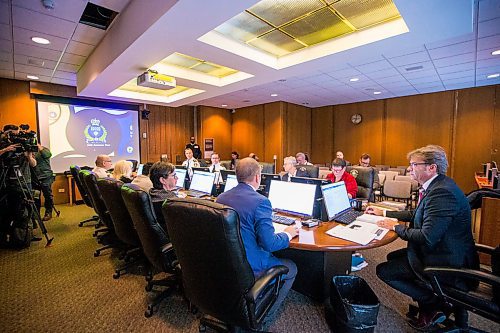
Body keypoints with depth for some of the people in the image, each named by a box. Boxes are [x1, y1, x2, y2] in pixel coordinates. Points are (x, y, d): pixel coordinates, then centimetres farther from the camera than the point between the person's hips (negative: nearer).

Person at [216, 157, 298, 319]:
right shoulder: (260, 201, -24)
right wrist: (288, 234, -2)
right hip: (250, 268, -7)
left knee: (277, 257, 31)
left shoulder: (221, 197, -2)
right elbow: (269, 244, -22)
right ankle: (265, 313, 25)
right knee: (291, 268, 19)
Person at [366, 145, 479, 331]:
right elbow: (416, 215, 17)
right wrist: (383, 213, 15)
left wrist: (395, 227, -16)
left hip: (448, 263, -10)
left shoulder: (442, 192, -28)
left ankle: (433, 305, 8)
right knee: (392, 257, 19)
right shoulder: (436, 186, 5)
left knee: (383, 270, -6)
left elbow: (427, 237, -31)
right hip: (441, 250, 10)